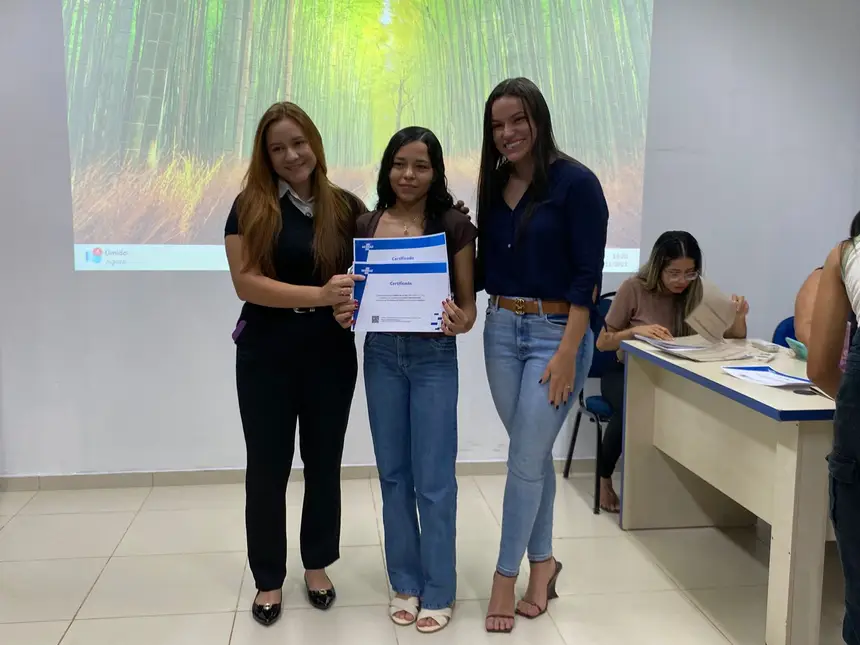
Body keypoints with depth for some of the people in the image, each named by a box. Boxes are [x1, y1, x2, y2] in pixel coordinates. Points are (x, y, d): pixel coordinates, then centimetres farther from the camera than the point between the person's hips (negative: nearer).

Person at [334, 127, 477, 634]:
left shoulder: (454, 226, -5)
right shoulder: (367, 225, 4)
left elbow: (468, 302, -2)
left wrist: (460, 321, -23)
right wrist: (345, 313, -10)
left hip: (434, 356, -3)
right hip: (381, 354, 4)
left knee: (434, 478, 2)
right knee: (394, 474, 12)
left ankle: (438, 592, 18)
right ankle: (405, 582, 28)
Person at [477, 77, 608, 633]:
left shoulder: (575, 182, -10)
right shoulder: (493, 186, 8)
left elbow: (588, 275, -14)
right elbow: (485, 270, 11)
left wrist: (567, 352, -17)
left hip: (556, 332, -5)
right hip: (501, 330, 6)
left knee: (525, 459, -2)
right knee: (534, 454, 15)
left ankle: (505, 579, 14)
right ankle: (542, 562, 29)